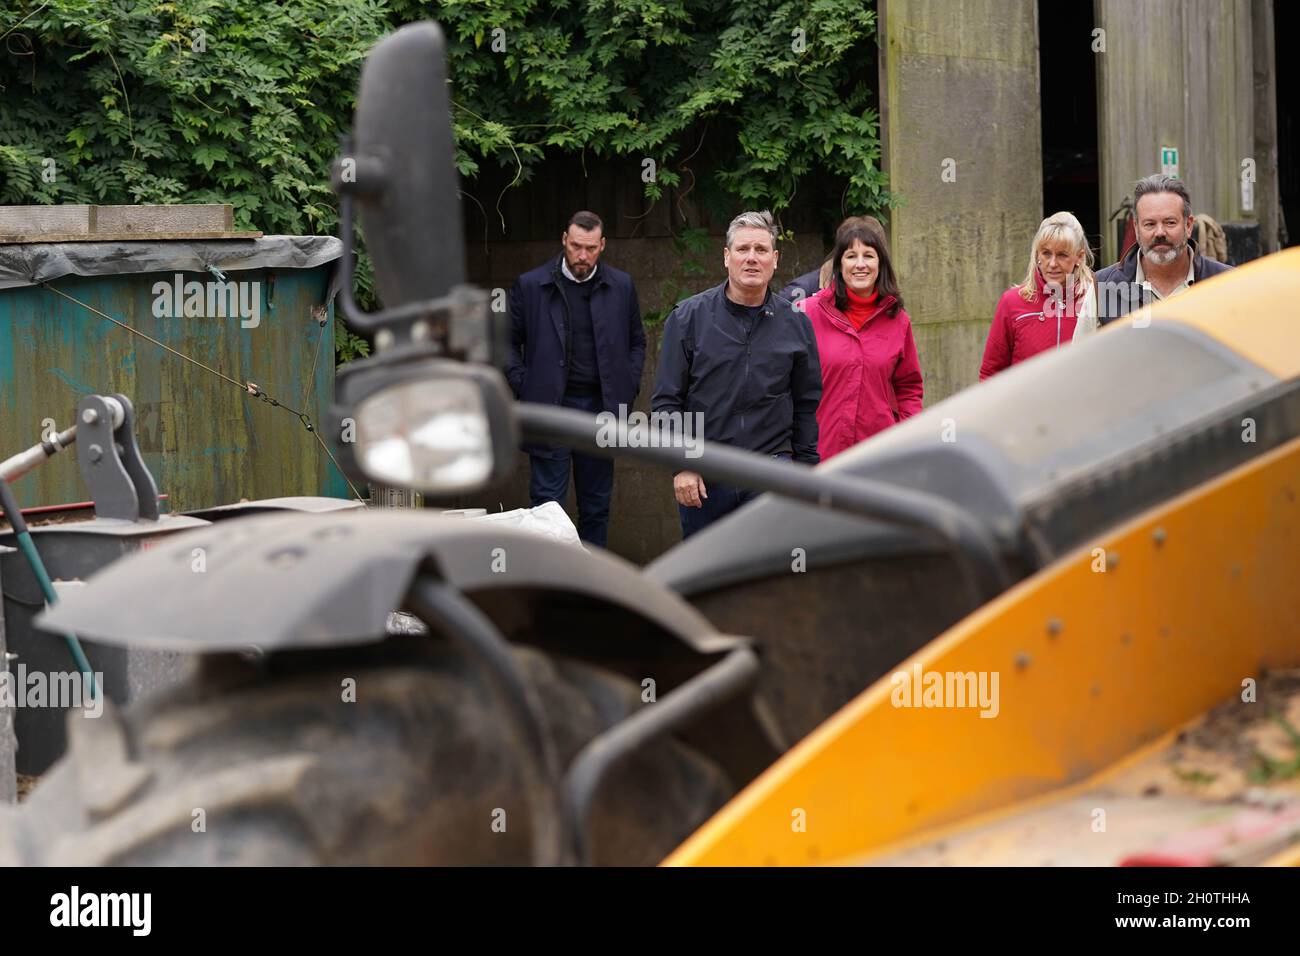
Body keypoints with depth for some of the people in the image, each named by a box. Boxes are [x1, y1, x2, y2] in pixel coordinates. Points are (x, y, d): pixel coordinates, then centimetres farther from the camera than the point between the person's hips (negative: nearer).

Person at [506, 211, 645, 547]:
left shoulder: (621, 286, 6)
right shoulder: (530, 285, -1)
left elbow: (637, 342, 16)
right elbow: (508, 342, 6)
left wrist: (627, 391, 6)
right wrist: (524, 389, -3)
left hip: (600, 406, 2)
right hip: (551, 406, -2)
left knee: (596, 506, 8)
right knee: (548, 504, -4)